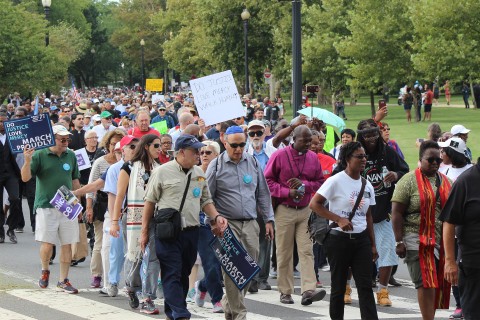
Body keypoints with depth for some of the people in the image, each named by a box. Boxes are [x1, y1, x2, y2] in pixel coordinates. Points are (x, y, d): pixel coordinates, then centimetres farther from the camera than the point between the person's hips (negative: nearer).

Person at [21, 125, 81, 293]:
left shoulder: (71, 156, 8)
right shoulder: (39, 155, -4)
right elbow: (25, 178, -9)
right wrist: (27, 161, -25)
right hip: (46, 206, -4)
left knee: (67, 243, 2)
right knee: (47, 243, -5)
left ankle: (63, 280, 11)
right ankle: (45, 271, 23)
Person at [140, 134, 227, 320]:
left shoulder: (199, 174, 12)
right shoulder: (163, 172, -4)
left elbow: (205, 200, 20)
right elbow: (150, 202, 0)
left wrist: (216, 217, 1)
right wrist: (144, 232, 0)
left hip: (191, 232, 6)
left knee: (183, 275, 10)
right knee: (172, 275, -8)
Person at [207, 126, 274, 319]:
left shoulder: (252, 163, 9)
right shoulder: (216, 166, -2)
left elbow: (263, 194, 15)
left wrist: (268, 220, 12)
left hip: (250, 224, 4)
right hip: (227, 224, -4)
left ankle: (228, 303, 26)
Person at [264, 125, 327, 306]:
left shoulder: (313, 158, 6)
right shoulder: (280, 156, -5)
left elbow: (320, 182, 11)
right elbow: (267, 180, -3)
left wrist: (304, 184, -9)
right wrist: (288, 192, -15)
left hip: (305, 210, 3)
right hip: (284, 210, -3)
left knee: (306, 251, -7)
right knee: (284, 253, 3)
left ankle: (308, 290, -14)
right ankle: (285, 292, 10)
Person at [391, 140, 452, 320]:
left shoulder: (445, 182, 13)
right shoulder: (409, 180, -4)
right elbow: (396, 213, -7)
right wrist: (399, 241, -12)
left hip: (442, 242, 6)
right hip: (417, 240, -5)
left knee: (438, 284, 7)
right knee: (426, 283, -11)